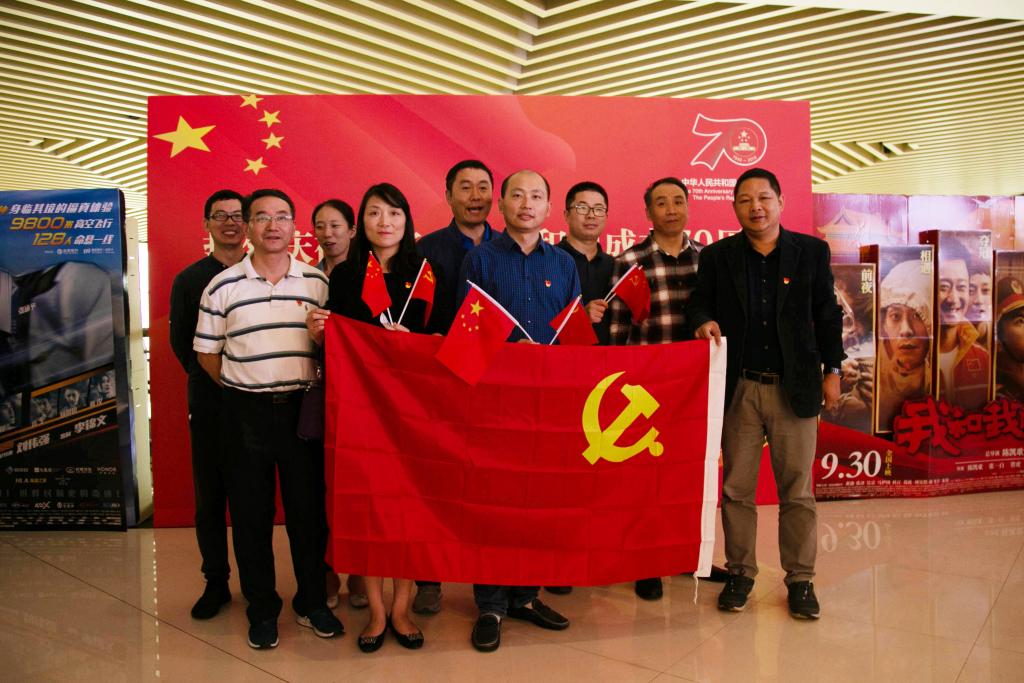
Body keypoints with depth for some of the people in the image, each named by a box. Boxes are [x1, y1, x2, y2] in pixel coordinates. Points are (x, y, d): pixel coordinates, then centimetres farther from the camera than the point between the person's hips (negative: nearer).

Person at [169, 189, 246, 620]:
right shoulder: (189, 280, 8)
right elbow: (181, 341, 7)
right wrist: (213, 377, -1)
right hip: (209, 402, 1)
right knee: (210, 496, 6)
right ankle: (216, 582, 19)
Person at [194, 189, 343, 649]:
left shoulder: (317, 282, 4)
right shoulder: (223, 287, 1)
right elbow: (206, 353, 5)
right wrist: (243, 390, 3)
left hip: (303, 406, 1)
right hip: (247, 411, 0)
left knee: (310, 508, 8)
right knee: (251, 513, 8)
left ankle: (312, 602, 26)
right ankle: (262, 609, 25)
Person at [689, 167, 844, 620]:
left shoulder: (812, 251, 5)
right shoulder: (717, 256, 5)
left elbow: (827, 313, 8)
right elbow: (700, 303, 10)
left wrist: (832, 370, 5)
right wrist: (705, 322, -13)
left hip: (795, 387, 0)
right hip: (739, 388, 1)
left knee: (797, 489, 6)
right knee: (736, 488, 7)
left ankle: (800, 578, 20)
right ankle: (740, 572, 21)